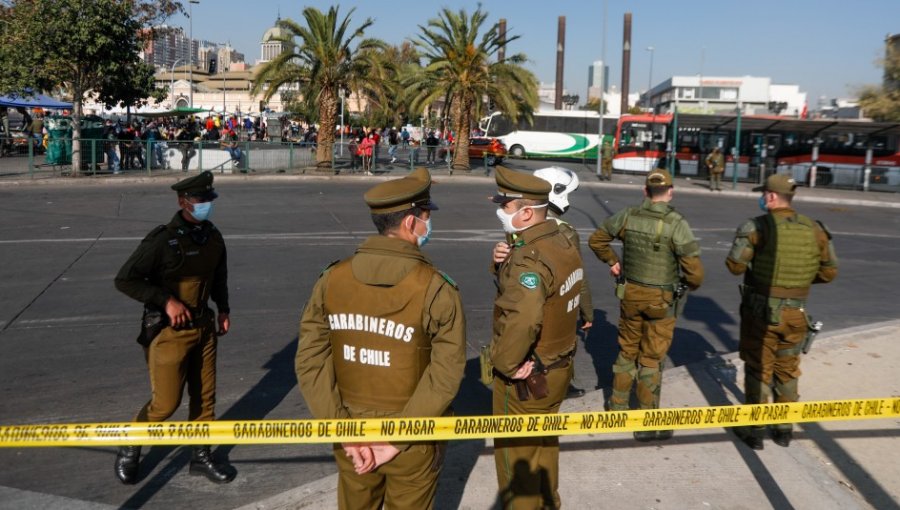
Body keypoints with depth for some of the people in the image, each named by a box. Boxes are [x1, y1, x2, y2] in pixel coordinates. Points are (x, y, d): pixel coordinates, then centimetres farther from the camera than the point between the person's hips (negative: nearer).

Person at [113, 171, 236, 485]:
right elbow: (124, 280, -14)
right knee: (166, 402, -1)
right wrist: (166, 301, -21)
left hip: (203, 327, 6)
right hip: (169, 330, -6)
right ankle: (129, 449, 26)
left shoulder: (212, 236, 4)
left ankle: (201, 456, 27)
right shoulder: (163, 239, -16)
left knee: (204, 395, 11)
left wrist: (223, 309, 11)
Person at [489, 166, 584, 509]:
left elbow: (521, 320, -46)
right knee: (544, 446, 26)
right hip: (557, 369, 9)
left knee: (516, 459, 10)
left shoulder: (530, 259, -28)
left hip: (525, 380, -9)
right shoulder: (563, 244, 2)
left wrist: (505, 363, -29)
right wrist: (500, 263, -10)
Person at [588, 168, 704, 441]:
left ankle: (618, 406, 33)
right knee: (651, 360, 6)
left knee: (627, 351, 21)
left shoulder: (628, 216, -5)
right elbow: (695, 272, -19)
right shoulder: (677, 224, -18)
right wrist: (688, 286, 2)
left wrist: (612, 261, 19)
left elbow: (596, 239, 7)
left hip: (630, 294, 4)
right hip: (662, 299, -4)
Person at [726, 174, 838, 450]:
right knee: (787, 371, 19)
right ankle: (784, 428, 29)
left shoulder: (758, 226, -13)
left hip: (761, 311, -4)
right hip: (796, 313, 4)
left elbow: (735, 264, -16)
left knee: (758, 370, 9)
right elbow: (829, 271, 4)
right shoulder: (814, 229, 0)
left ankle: (754, 430, 17)